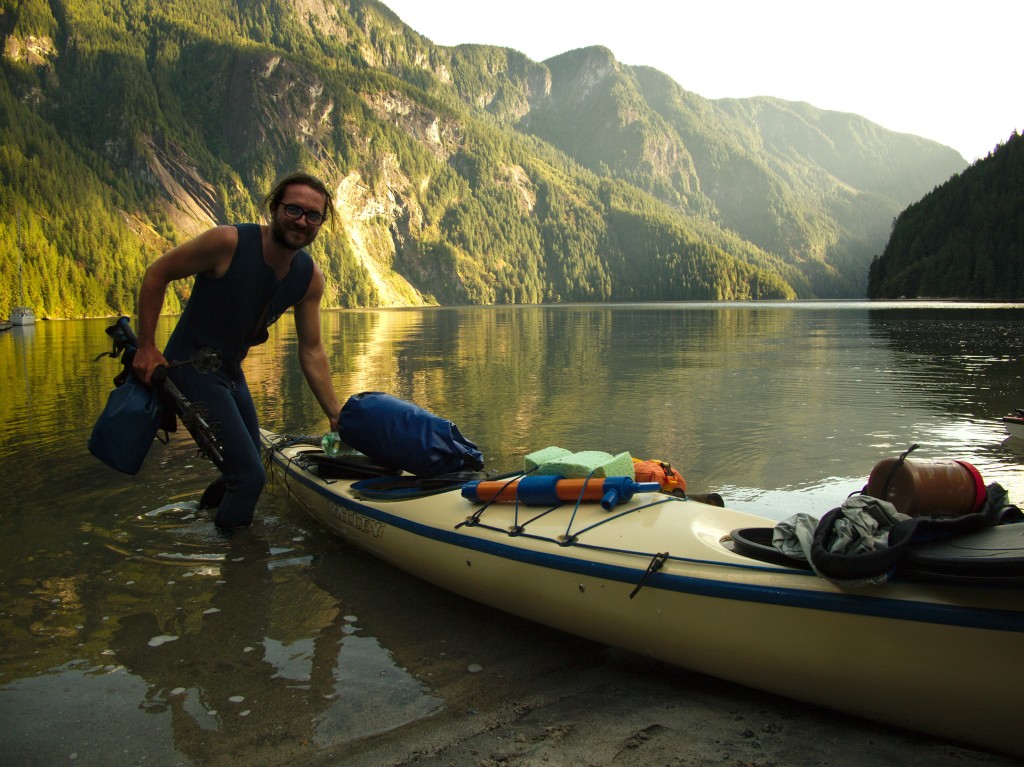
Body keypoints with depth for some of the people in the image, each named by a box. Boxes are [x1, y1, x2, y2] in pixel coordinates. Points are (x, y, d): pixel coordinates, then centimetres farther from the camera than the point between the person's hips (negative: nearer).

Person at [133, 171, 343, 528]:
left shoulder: (310, 278, -5)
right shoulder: (229, 242, -23)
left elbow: (311, 351, -1)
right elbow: (157, 274, -12)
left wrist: (336, 415, -3)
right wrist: (146, 347, -14)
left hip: (232, 372, 8)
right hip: (192, 365, -7)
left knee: (246, 471, 23)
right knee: (250, 475, -13)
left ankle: (206, 510, 51)